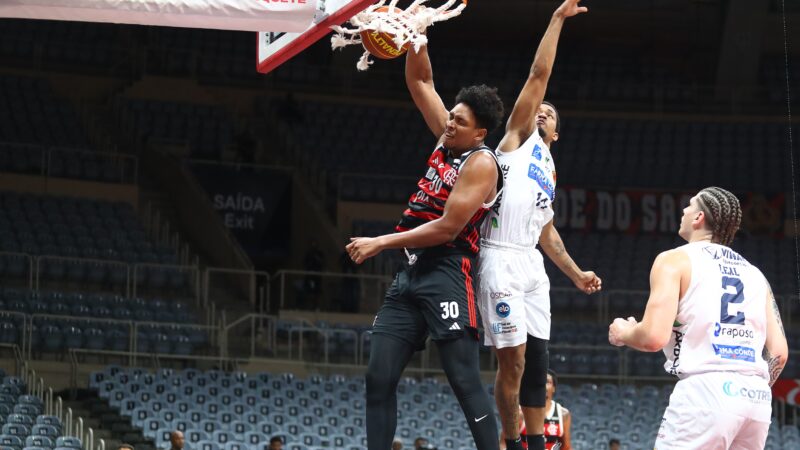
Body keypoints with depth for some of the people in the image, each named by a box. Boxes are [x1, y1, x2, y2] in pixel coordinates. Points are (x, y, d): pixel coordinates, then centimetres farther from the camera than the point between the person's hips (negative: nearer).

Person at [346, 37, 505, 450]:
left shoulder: (481, 164, -11)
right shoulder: (448, 139, 13)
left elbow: (447, 228, -17)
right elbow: (419, 81, 20)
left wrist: (381, 243, -14)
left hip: (446, 275, -9)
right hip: (410, 273, 9)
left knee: (464, 381, -12)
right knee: (379, 378, 2)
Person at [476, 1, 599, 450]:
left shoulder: (550, 171, 26)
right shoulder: (518, 136, 8)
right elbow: (539, 74, 0)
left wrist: (575, 273, 27)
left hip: (532, 264, 7)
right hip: (501, 259, -7)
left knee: (536, 359, 6)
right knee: (513, 359, -8)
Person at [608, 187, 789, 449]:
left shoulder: (675, 260, 5)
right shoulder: (754, 273, 22)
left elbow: (654, 337, -7)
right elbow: (779, 353, 14)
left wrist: (623, 334, 14)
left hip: (705, 390, -6)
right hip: (758, 397, 6)